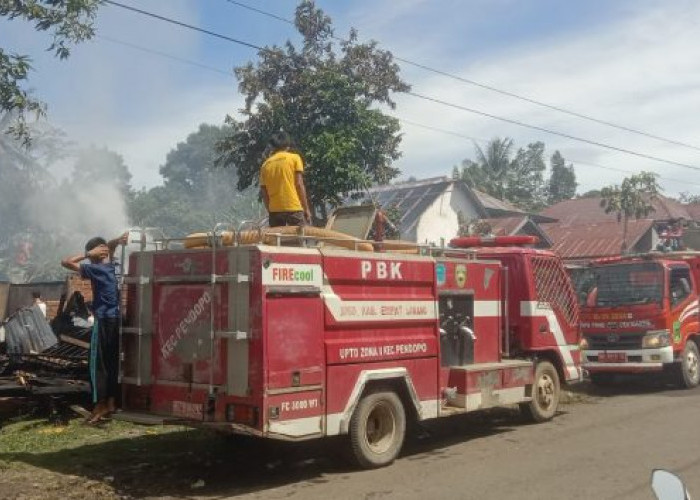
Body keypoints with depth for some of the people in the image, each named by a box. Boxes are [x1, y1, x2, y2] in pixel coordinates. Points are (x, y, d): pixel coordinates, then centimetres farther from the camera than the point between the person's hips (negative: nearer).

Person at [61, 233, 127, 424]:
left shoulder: (95, 269, -12)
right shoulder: (115, 267, 9)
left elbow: (65, 262, -11)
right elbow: (112, 245, 25)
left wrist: (88, 254, -10)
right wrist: (117, 241, 4)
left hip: (104, 321, -8)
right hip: (116, 320, 8)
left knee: (98, 364, -3)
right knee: (112, 363, 12)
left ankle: (100, 407, -4)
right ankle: (111, 403, 18)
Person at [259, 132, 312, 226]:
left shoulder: (266, 164, 10)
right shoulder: (294, 158, 1)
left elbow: (264, 192, 9)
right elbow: (299, 184, -5)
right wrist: (306, 208, -2)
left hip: (274, 209, 4)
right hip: (294, 208, -3)